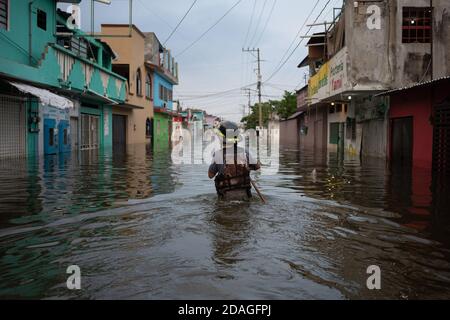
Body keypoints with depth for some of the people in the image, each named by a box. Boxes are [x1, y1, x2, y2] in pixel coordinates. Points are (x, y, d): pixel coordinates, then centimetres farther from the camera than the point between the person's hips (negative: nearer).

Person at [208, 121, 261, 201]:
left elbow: (210, 175, 1)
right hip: (244, 195, 1)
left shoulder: (217, 155, -13)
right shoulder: (244, 153, -10)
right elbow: (257, 166, 7)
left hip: (226, 197, -1)